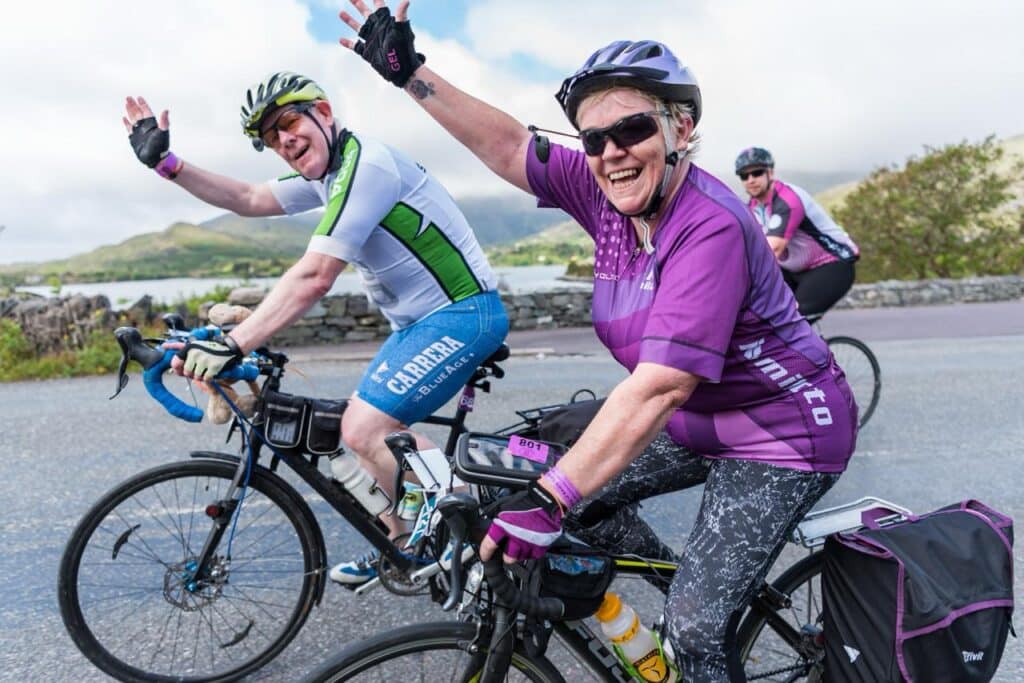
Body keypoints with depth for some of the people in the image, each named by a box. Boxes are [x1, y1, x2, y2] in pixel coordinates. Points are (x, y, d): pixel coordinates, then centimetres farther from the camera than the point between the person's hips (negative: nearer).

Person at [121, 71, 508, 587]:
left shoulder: (364, 164, -20)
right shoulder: (328, 175, 12)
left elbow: (314, 277, -27)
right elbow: (248, 200, 18)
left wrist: (231, 345, -29)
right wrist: (164, 163, 13)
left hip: (463, 315, -10)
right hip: (418, 321, 10)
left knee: (365, 428, -21)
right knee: (365, 428, 13)